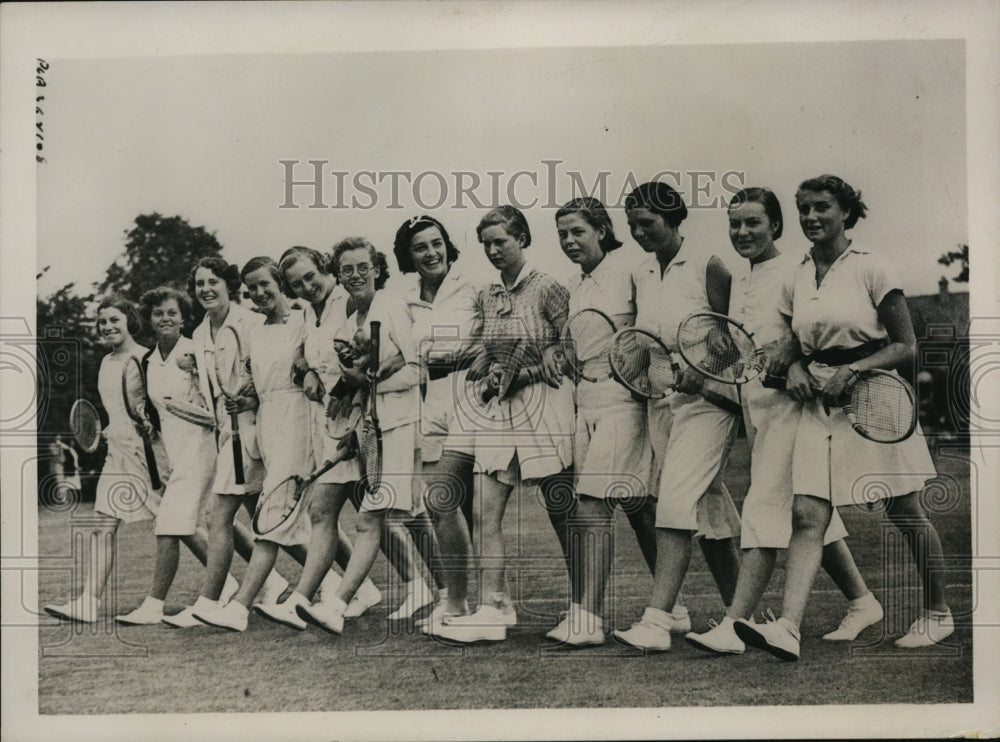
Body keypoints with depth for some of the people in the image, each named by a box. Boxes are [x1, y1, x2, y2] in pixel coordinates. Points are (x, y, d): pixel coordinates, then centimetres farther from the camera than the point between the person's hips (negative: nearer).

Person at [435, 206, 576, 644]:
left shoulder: (548, 290, -7)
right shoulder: (486, 297, 11)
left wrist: (520, 373, -10)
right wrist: (486, 371, -1)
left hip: (544, 407, -6)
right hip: (499, 410, 6)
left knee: (563, 514, 2)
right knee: (484, 512, -3)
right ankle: (493, 608, 2)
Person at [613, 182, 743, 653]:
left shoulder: (707, 267, -5)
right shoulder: (640, 277, 13)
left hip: (706, 396, -6)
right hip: (659, 398, 6)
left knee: (677, 502, -15)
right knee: (707, 512, 10)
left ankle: (656, 621, -18)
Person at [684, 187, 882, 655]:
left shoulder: (795, 273, -6)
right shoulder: (739, 283, 19)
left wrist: (783, 356, -27)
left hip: (790, 403, -9)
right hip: (756, 407, 9)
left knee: (765, 507, -12)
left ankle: (733, 625, -15)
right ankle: (861, 602, 26)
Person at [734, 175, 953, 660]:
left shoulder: (870, 268, -6)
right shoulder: (796, 280, 8)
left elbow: (905, 346, -5)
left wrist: (850, 371, -16)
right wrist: (795, 368, -1)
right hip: (818, 404, 4)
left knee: (906, 514, 7)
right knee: (806, 516, -9)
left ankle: (937, 614, 27)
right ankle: (787, 628, -17)